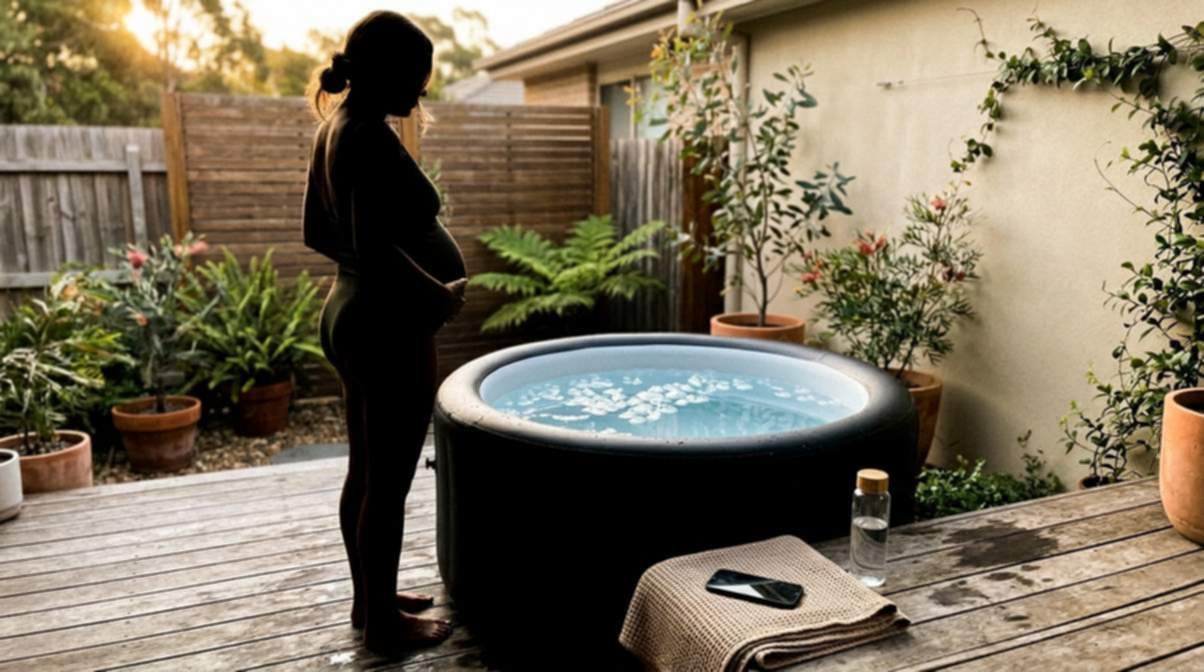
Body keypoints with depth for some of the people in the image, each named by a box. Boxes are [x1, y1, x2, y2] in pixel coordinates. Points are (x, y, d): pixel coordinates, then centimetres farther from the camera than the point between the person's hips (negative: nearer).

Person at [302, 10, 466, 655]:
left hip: (351, 312, 10)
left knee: (364, 471, 18)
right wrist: (439, 294, -15)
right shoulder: (371, 138, -20)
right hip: (389, 327, -10)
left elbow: (319, 232, 16)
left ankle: (369, 598, 33)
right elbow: (376, 250, -28)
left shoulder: (334, 127, 10)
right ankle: (383, 622, 18)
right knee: (388, 482, 2)